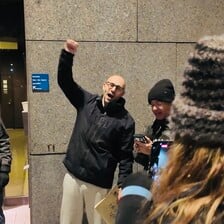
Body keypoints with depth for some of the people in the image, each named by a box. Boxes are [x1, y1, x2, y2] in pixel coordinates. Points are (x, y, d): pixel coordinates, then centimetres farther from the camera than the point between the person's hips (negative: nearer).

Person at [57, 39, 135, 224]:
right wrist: (68, 54, -12)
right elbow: (64, 80, 2)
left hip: (99, 184, -3)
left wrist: (122, 186, -12)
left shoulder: (126, 121, -5)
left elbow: (126, 157, -5)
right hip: (73, 177, 3)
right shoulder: (87, 102, 3)